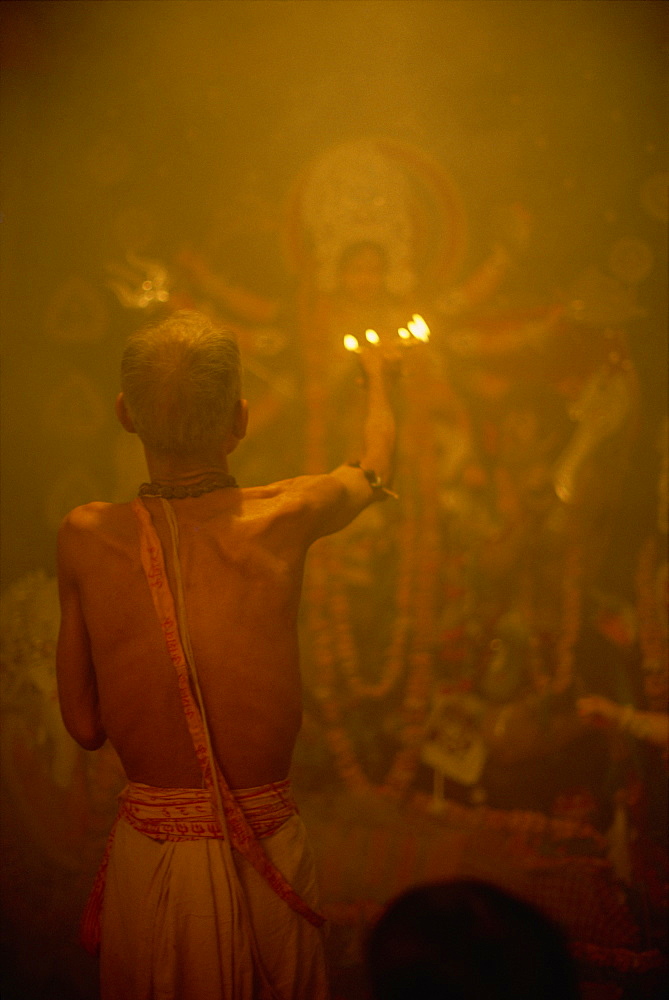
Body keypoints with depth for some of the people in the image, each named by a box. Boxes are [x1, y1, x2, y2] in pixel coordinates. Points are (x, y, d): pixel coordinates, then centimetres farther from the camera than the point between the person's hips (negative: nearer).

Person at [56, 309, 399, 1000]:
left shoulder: (84, 537, -10)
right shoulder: (283, 519, -12)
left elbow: (85, 726, -1)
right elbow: (376, 467, 13)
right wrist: (377, 379, 33)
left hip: (144, 859, 1)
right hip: (263, 859, 0)